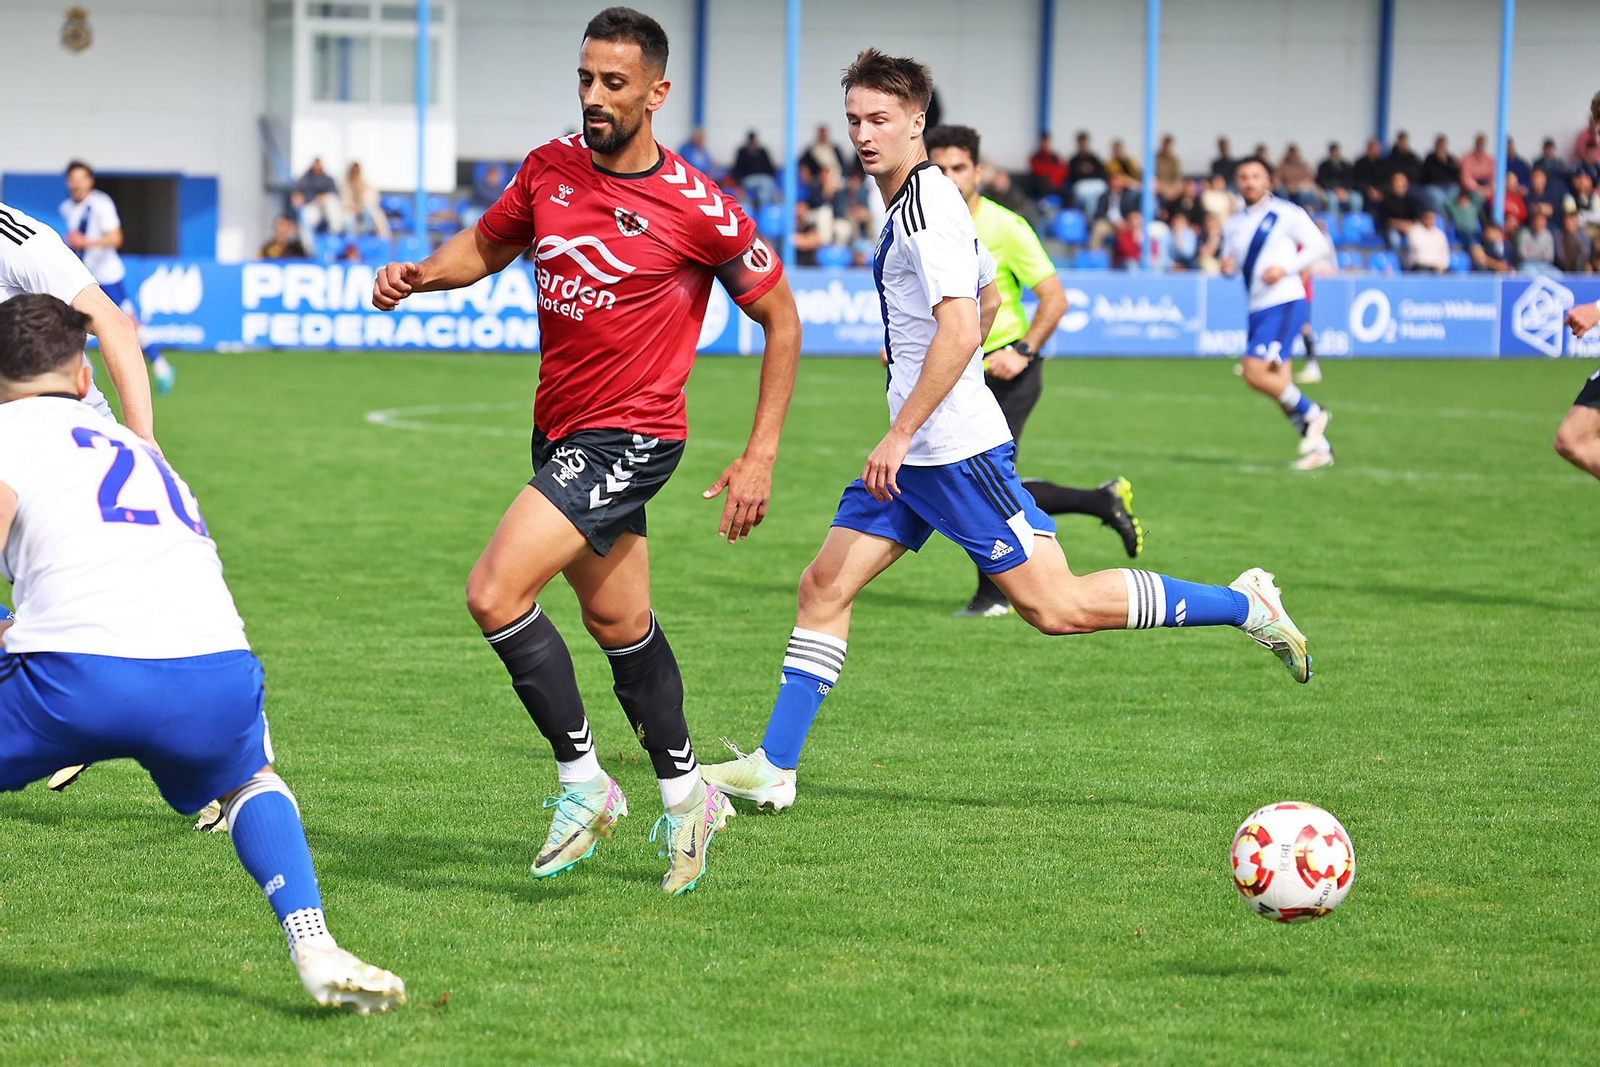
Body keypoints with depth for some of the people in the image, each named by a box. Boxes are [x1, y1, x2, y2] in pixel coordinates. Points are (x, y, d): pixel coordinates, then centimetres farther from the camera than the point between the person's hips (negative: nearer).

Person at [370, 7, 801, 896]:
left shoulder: (698, 209, -15)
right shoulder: (548, 169, 1)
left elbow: (780, 319, -5)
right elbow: (487, 245, 18)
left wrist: (760, 456, -8)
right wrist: (419, 274, -4)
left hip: (631, 437, -7)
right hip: (561, 428, 7)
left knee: (495, 593, -19)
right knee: (618, 623, 18)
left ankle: (583, 782, -5)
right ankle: (684, 795, 36)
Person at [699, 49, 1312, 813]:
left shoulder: (925, 204, -15)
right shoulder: (914, 202, 16)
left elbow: (960, 332, -25)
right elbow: (977, 310, 28)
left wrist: (898, 438, -25)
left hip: (955, 450, -10)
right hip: (918, 454, 10)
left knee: (1057, 607, -8)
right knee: (824, 586, 5)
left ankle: (1244, 605, 1)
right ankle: (773, 769, 7)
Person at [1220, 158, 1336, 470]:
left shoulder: (1287, 214, -3)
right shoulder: (1233, 225, 15)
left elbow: (1320, 247, -4)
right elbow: (1231, 262, 21)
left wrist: (1286, 268, -16)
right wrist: (1227, 266, -3)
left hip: (1285, 303, -7)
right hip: (1258, 308, 7)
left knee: (1255, 373, -19)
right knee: (1280, 386, 5)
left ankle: (1311, 413, -1)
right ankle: (1320, 447, 15)